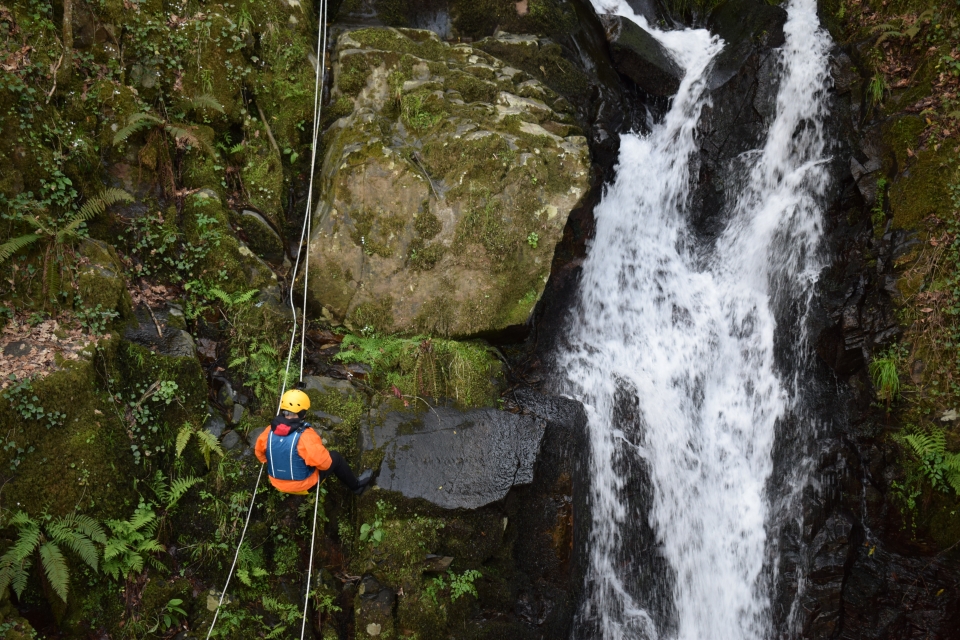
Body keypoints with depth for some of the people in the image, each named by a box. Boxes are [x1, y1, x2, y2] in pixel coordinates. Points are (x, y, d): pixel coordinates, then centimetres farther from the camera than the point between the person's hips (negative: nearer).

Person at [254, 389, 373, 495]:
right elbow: (324, 462, -24)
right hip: (304, 486, -5)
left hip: (278, 484, 5)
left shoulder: (270, 431, -14)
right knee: (335, 457, 15)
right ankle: (356, 486, 34)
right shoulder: (305, 435, -30)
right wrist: (320, 447, -1)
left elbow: (259, 452, 2)